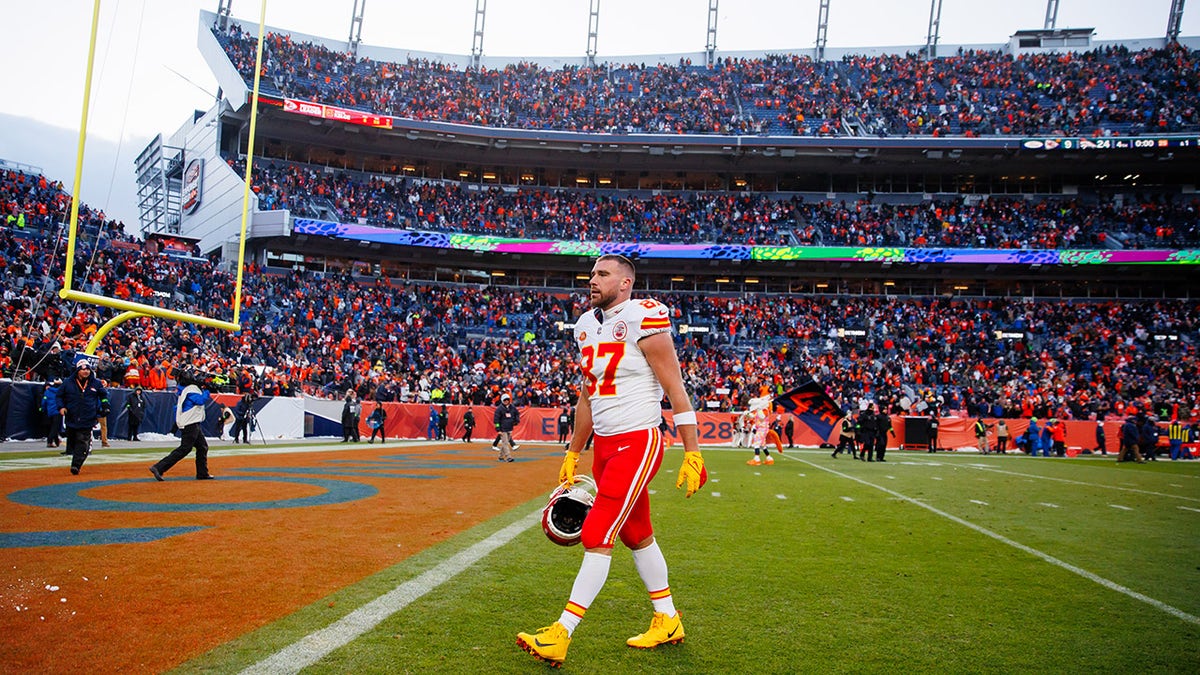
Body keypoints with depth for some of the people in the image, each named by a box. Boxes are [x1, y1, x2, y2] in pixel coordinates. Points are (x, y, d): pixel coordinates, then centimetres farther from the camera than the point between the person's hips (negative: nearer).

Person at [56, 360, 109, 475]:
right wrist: (61, 407, -1)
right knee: (72, 442, 11)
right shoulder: (68, 383, 2)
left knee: (82, 443, -9)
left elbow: (104, 394, 20)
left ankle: (76, 465, -12)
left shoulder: (96, 383, 5)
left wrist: (105, 406, 8)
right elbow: (59, 395, 14)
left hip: (88, 419, -1)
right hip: (71, 418, 1)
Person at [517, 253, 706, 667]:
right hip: (605, 445, 8)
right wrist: (573, 454, 22)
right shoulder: (587, 327, 11)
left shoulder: (643, 322, -13)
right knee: (636, 535, 16)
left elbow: (676, 392, -12)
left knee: (597, 536, -8)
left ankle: (561, 634, -1)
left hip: (637, 442, -8)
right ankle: (667, 621, 31)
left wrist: (692, 454, -14)